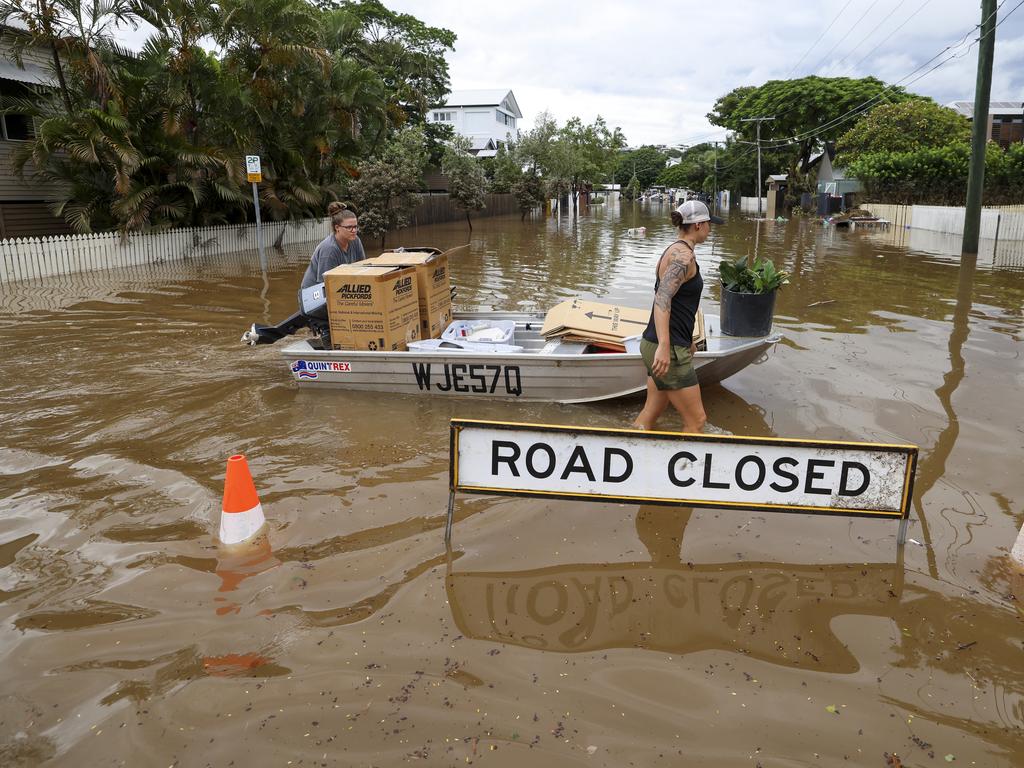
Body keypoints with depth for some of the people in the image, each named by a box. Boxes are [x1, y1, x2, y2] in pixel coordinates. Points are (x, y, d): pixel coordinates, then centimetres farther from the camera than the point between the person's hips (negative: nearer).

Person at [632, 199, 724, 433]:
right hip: (668, 350, -10)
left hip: (663, 345, 10)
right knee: (696, 421, -1)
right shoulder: (683, 255, -14)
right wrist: (664, 347, -39)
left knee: (650, 415, 16)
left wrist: (687, 341, 36)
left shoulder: (673, 251, 18)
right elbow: (662, 299, -28)